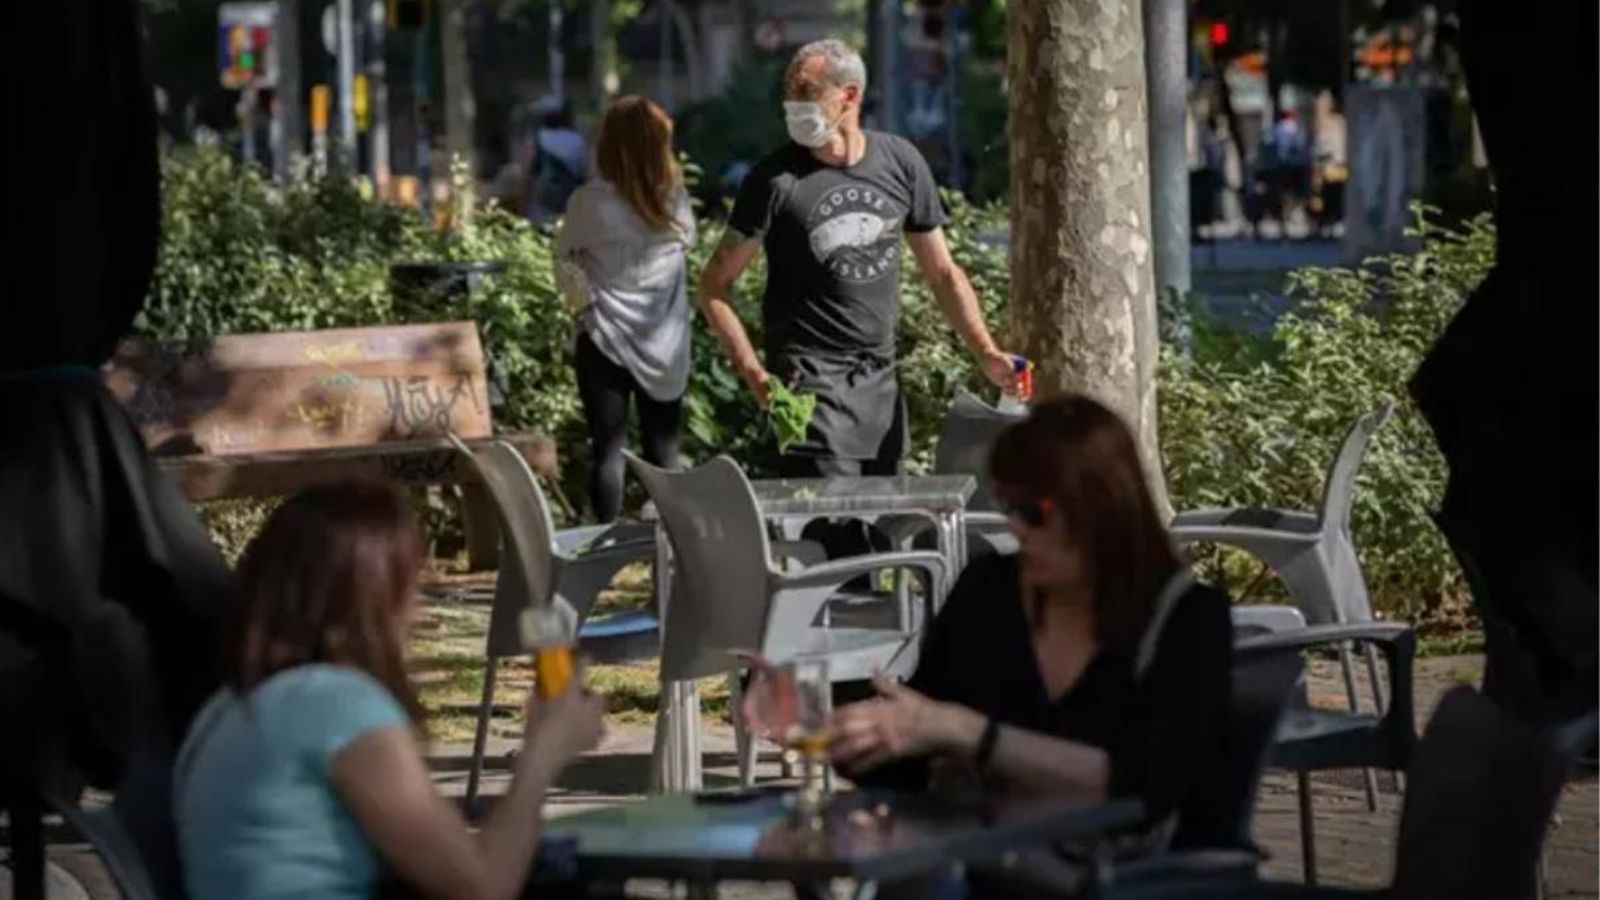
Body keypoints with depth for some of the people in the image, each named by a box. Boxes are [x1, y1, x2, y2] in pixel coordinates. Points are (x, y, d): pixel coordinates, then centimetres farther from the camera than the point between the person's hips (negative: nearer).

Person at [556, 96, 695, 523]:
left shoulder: (592, 200, -11)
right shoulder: (676, 198, -4)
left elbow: (566, 260, -2)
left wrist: (586, 302, 8)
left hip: (606, 340, -2)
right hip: (666, 344, 2)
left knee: (607, 449, 2)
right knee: (663, 451, 9)